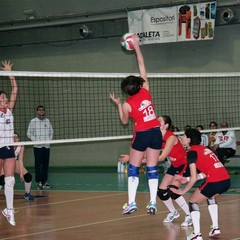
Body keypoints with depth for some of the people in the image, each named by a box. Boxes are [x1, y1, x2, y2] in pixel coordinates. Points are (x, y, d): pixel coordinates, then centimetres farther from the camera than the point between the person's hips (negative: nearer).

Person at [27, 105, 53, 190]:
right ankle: (38, 182, -2)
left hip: (46, 146, 3)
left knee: (45, 164, 5)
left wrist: (49, 140, 3)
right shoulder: (33, 121, 1)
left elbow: (51, 132, 17)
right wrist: (36, 141, -9)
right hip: (37, 147, -3)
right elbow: (29, 133, 1)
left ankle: (44, 181, 11)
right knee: (38, 165, -4)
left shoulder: (47, 121, 10)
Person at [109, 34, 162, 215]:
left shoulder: (127, 104, -10)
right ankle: (153, 203, 3)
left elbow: (125, 121, 11)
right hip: (156, 132, 3)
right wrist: (136, 45, 7)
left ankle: (131, 203, 3)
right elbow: (142, 64, 2)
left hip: (141, 135, -3)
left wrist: (117, 104, 14)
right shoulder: (146, 91, -4)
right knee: (152, 169, 6)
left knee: (133, 168, 8)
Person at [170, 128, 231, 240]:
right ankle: (215, 228, 29)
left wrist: (183, 191, 7)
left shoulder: (192, 152, -1)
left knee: (193, 202, 12)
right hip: (226, 180, 8)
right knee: (210, 197, 35)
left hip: (214, 182, -8)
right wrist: (187, 179, 28)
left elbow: (194, 178, -5)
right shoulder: (204, 148, 23)